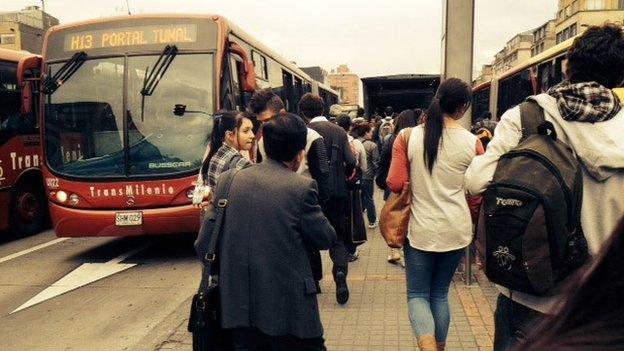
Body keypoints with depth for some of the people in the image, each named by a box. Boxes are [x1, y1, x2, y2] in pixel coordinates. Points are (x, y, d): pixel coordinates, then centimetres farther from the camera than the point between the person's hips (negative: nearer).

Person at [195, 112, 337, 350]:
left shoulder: (229, 181, -2)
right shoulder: (301, 187, -13)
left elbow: (203, 244, 1)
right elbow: (326, 238, -5)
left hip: (238, 303, 5)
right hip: (288, 307, -4)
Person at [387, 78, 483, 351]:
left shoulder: (408, 137, -8)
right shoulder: (472, 143, -5)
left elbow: (395, 184, -11)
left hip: (420, 228, -2)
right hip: (456, 231, 2)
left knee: (417, 294, 11)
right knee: (440, 293, 19)